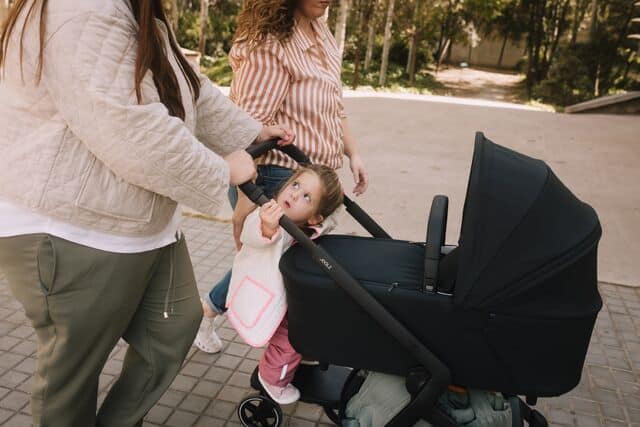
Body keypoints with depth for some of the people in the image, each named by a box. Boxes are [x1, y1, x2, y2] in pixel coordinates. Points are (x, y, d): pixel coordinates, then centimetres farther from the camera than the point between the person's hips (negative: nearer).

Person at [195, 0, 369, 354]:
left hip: (312, 176, 9)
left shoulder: (321, 33, 11)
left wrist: (352, 153, 14)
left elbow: (333, 107, 19)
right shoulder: (268, 43, -19)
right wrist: (246, 196, -28)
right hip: (274, 177, -9)